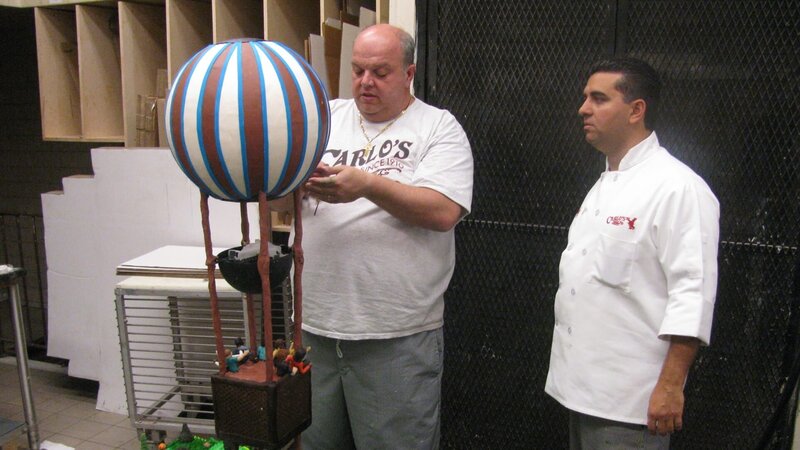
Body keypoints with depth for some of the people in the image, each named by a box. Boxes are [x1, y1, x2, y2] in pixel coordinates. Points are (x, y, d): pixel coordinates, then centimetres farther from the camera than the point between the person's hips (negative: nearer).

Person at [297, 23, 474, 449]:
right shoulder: (325, 117, 10)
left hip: (398, 337, -4)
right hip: (315, 324, 5)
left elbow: (443, 211, -15)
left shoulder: (438, 126, -1)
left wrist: (368, 184, -24)